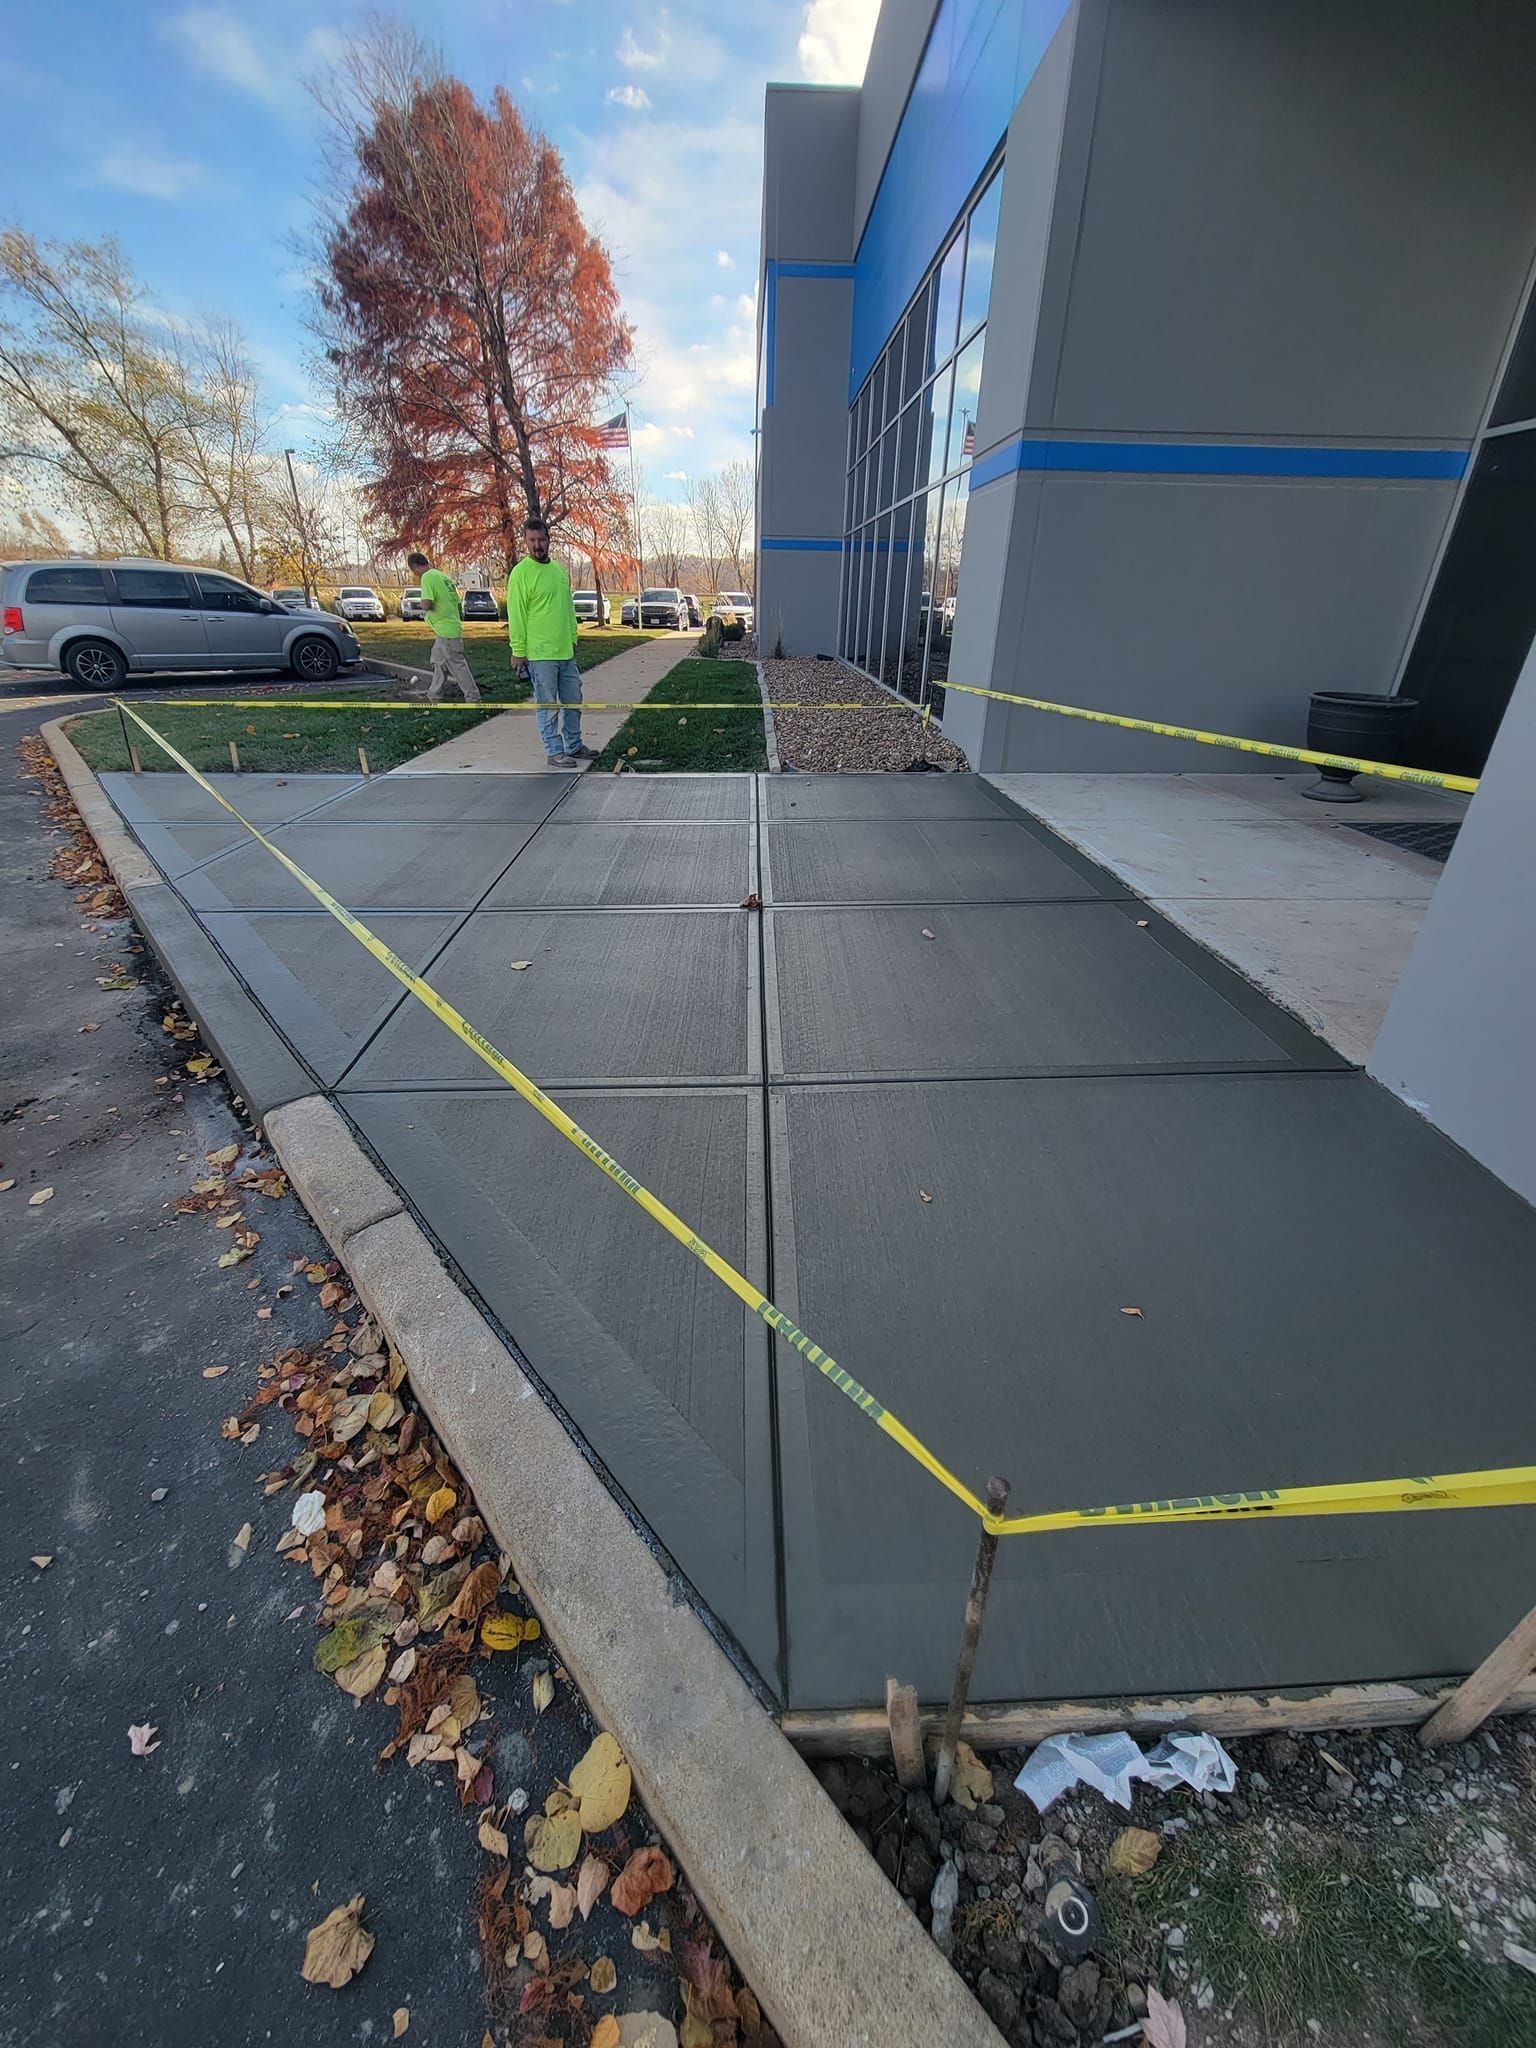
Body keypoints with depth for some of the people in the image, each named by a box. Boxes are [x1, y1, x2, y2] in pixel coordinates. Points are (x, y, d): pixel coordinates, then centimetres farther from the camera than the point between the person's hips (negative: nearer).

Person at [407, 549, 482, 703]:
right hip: (450, 626, 10)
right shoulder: (443, 576, 14)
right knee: (439, 663, 16)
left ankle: (473, 698, 0)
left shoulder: (428, 577, -13)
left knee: (458, 666, -4)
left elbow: (427, 604, -25)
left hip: (446, 631, -10)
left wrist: (423, 602, -1)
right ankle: (434, 697, 24)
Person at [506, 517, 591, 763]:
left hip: (566, 651, 7)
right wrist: (518, 651, -13)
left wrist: (573, 638, 17)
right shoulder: (521, 573, -8)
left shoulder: (559, 569, 13)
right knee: (547, 706, -1)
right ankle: (554, 752, 7)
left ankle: (574, 746, 24)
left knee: (573, 701, 13)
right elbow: (516, 615, -11)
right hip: (540, 653, -7)